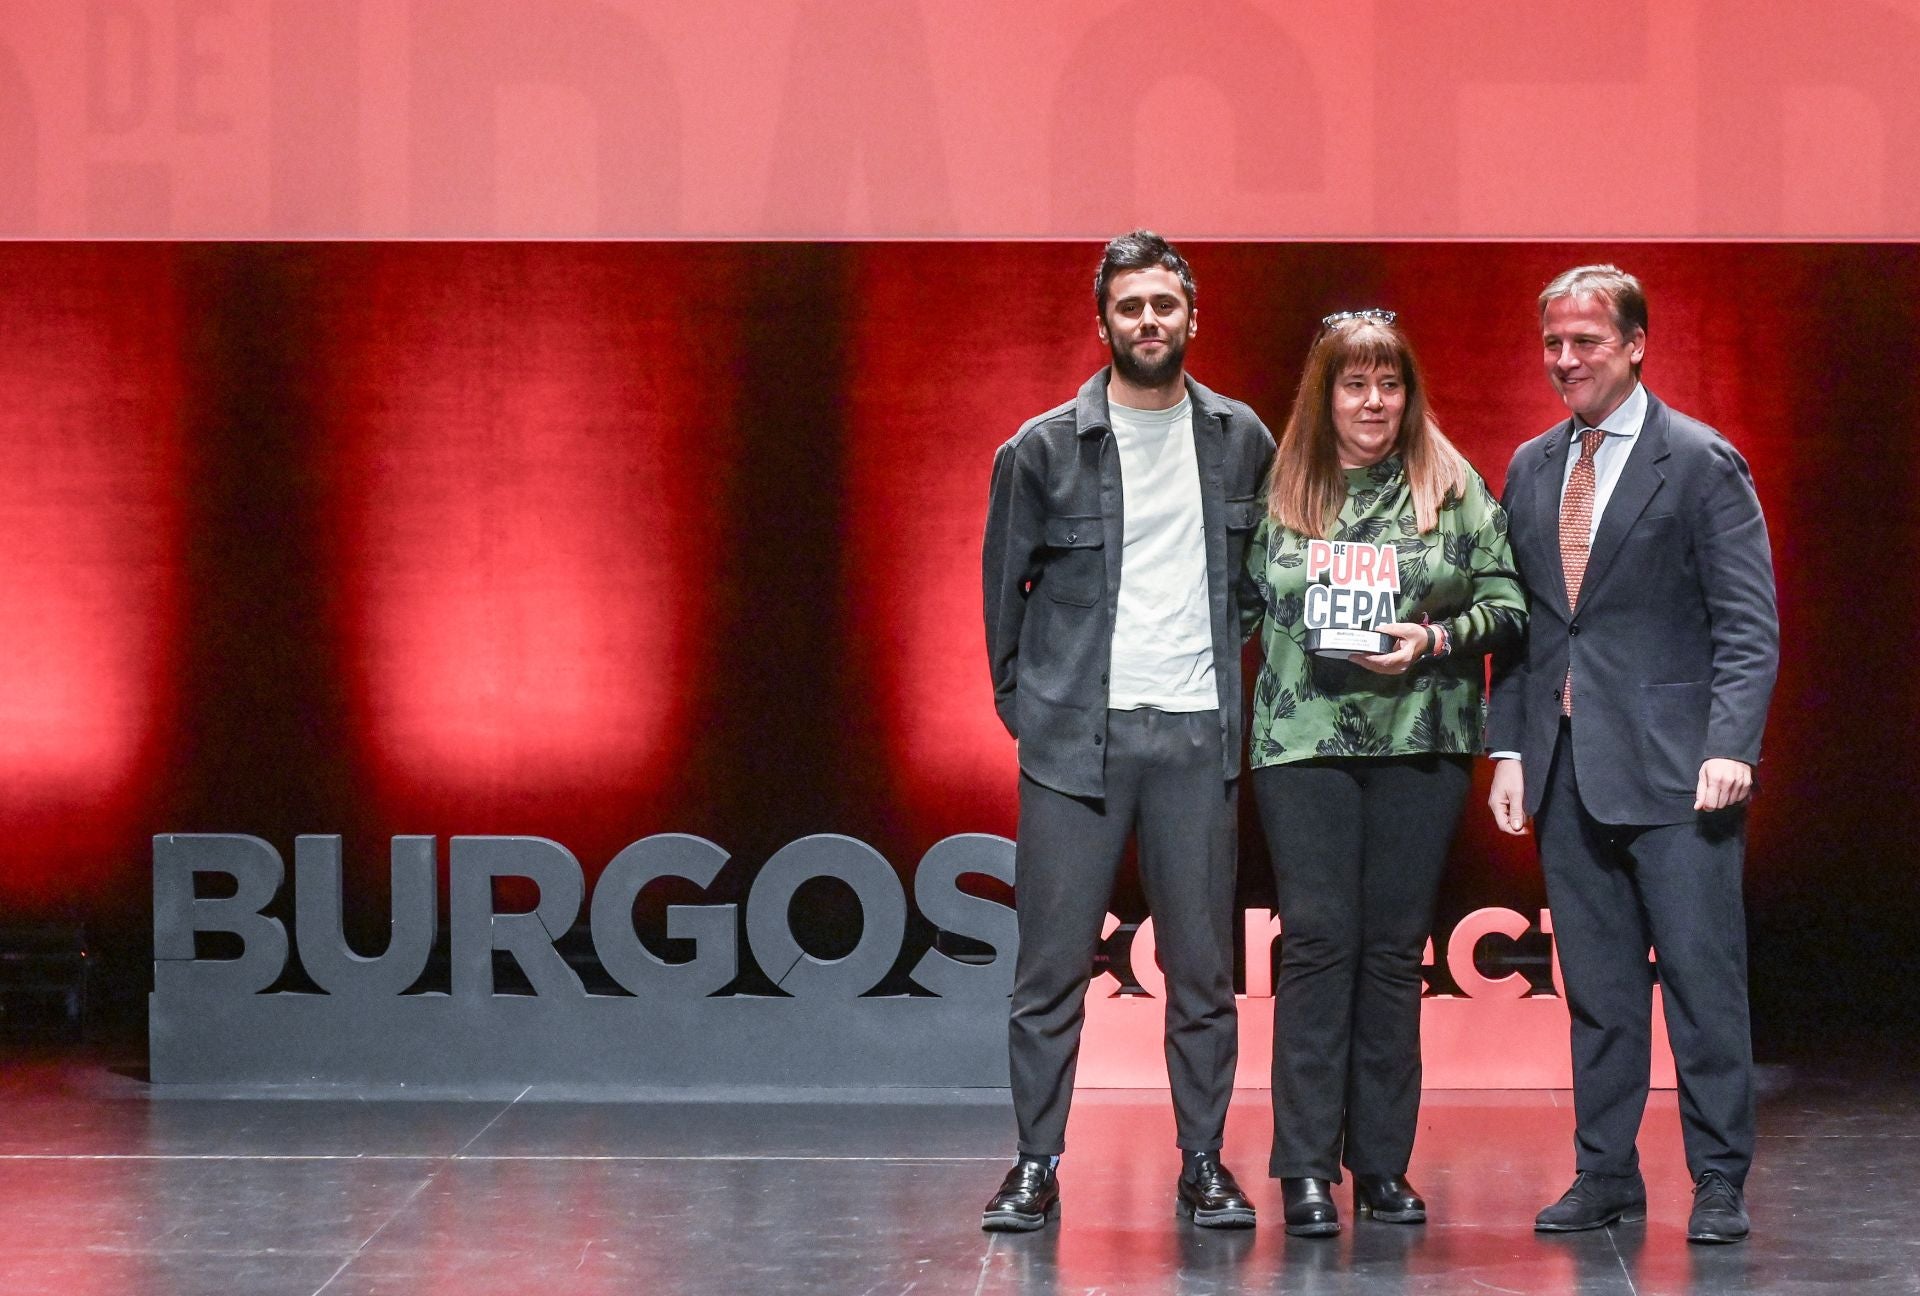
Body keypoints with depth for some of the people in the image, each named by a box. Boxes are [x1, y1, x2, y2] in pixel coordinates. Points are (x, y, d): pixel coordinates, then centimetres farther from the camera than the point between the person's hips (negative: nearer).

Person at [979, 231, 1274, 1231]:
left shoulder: (1241, 442, 7)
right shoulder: (1044, 449, 1)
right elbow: (1004, 586, 9)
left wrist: (1223, 666, 10)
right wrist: (1024, 700, 7)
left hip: (1198, 734, 2)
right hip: (1074, 735, -2)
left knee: (1202, 966, 4)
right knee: (1051, 961, -1)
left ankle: (1203, 1166, 13)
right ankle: (1036, 1166, 6)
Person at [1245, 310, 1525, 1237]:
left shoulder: (1454, 488, 7)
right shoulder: (1279, 489, 8)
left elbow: (1507, 603, 4)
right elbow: (1245, 600, 11)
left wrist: (1435, 639, -11)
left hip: (1422, 741, 1)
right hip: (1303, 740, -1)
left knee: (1396, 947, 5)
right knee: (1317, 940, -5)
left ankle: (1382, 1162, 12)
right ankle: (1305, 1167, -2)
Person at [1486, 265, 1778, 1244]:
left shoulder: (1701, 463, -3)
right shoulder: (1531, 469, 14)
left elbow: (1748, 621, -6)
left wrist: (1731, 744, -17)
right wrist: (1508, 748, 9)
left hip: (1672, 762, -5)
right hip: (1567, 766, 5)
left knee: (1702, 974, -3)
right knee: (1595, 986, 8)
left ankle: (1718, 1182, 4)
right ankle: (1605, 1174, 15)